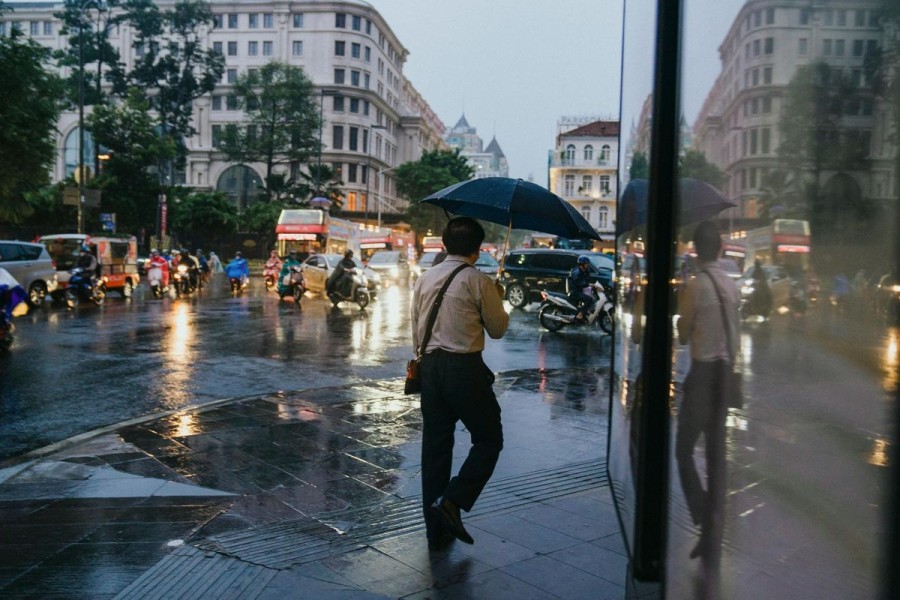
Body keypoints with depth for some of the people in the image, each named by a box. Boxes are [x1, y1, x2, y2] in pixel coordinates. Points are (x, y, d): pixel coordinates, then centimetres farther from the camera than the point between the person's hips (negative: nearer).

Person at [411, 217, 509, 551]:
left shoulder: (425, 279, 9)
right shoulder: (479, 282, -9)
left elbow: (416, 330, 13)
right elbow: (497, 330, 1)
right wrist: (498, 301, 17)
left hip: (430, 367, 6)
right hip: (465, 369, -6)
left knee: (435, 447, 11)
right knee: (488, 441, 10)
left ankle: (436, 531, 18)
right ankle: (452, 500, -7)